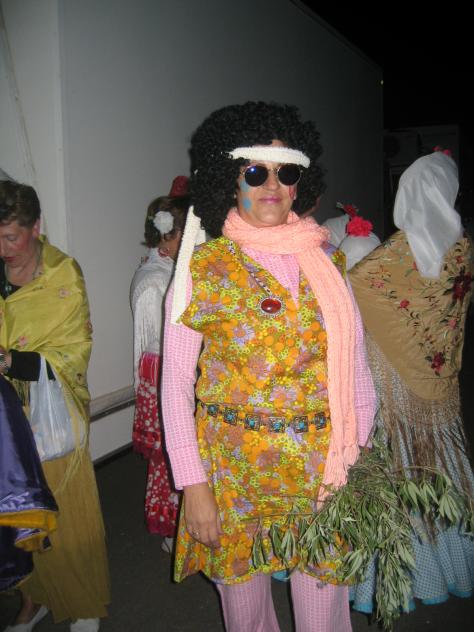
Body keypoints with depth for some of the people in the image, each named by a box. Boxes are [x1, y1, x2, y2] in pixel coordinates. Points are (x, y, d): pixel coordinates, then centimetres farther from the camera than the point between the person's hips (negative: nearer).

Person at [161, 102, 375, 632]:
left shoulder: (326, 262, 2)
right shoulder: (203, 268, -7)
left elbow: (355, 365, 6)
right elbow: (175, 385, -6)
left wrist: (358, 451, 0)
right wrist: (193, 485, -8)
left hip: (325, 468, 2)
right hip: (234, 465, -2)